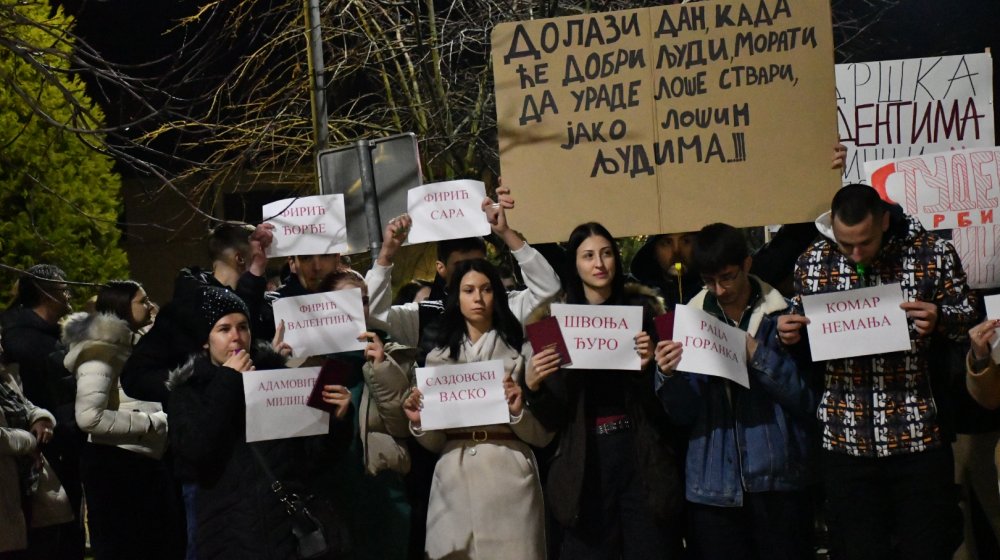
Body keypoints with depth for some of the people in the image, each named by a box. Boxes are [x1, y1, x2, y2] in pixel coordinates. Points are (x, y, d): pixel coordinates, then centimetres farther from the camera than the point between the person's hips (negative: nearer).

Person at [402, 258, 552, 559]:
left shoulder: (520, 352, 4)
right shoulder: (439, 356, 11)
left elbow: (543, 435, 2)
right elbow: (434, 442, 12)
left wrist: (519, 412, -15)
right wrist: (419, 423, -7)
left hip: (508, 478, -2)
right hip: (455, 481, 2)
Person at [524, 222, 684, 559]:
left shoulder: (643, 309, 5)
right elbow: (553, 417, 4)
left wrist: (650, 364, -16)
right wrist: (532, 386, -16)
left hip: (643, 456, 0)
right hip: (585, 461, 0)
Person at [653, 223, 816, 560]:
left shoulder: (783, 315, 0)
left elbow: (809, 399, -7)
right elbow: (683, 413, 4)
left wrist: (758, 355, -16)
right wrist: (668, 376, -15)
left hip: (777, 481, -2)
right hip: (713, 489, 2)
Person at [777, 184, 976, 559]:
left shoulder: (933, 254, -4)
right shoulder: (812, 263, 3)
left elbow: (969, 320, 4)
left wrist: (939, 319, -17)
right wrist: (789, 335, -6)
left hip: (919, 439, -2)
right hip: (845, 441, 2)